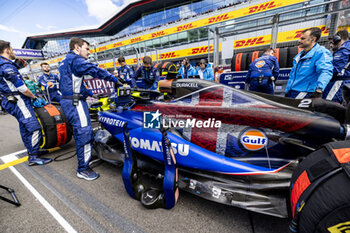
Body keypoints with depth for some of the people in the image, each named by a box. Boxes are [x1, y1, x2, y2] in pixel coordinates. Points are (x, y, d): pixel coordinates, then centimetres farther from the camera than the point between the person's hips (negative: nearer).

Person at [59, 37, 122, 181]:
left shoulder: (65, 61, 24)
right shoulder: (76, 59, -8)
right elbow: (93, 70, -23)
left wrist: (87, 92, 24)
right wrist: (113, 79, -16)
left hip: (67, 100, 11)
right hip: (75, 102, -11)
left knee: (80, 132, 19)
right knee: (85, 133, -10)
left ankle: (84, 154, 34)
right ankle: (83, 169, -2)